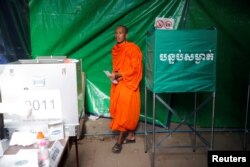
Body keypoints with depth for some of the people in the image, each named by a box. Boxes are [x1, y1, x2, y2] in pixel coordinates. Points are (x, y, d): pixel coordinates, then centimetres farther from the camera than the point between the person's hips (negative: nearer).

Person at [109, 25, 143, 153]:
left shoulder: (133, 48, -11)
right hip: (117, 84, 8)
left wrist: (119, 75, -20)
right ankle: (131, 136, 25)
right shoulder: (115, 49, 12)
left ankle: (119, 141, 5)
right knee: (119, 110, 12)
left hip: (128, 84, -8)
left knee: (125, 112, -3)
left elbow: (135, 68, -16)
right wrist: (114, 75, 1)